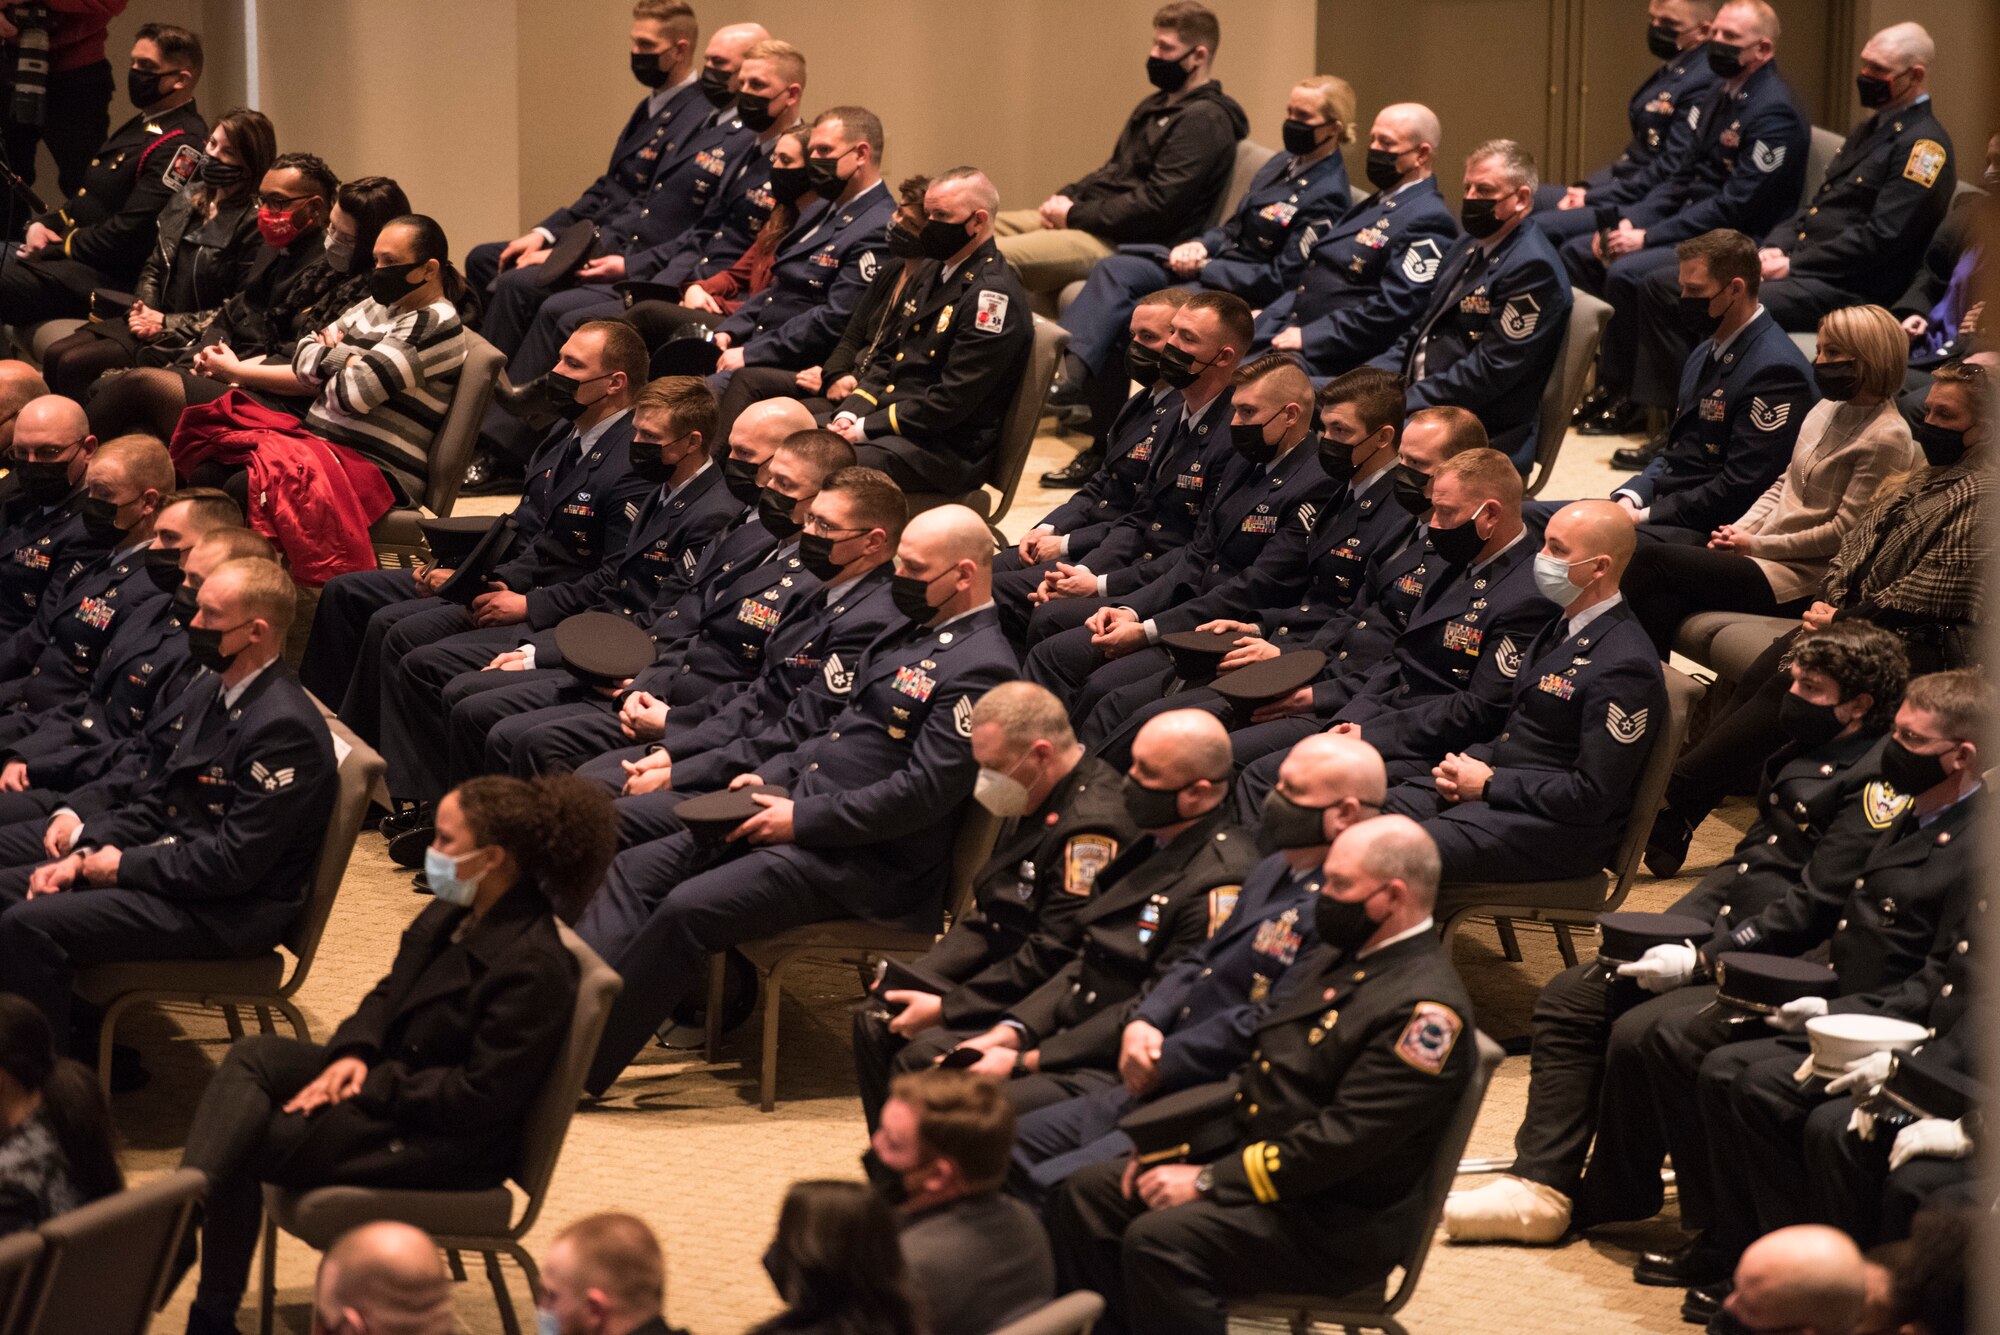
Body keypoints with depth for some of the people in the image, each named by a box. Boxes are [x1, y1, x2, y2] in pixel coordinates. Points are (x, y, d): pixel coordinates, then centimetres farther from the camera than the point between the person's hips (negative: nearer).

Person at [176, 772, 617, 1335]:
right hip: (388, 1079, 9)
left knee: (245, 1144, -15)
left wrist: (371, 1085, -20)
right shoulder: (451, 915, 4)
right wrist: (352, 1054, -6)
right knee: (252, 1054, -12)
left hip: (448, 1147, -9)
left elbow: (480, 1095, -25)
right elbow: (388, 995, 15)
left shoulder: (535, 969, -24)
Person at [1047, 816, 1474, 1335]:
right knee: (1087, 1195, 0)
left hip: (1340, 1224, -10)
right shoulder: (1337, 958, 13)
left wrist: (1209, 1181, -21)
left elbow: (1342, 1138, -24)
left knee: (1161, 1239, -30)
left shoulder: (1427, 1009, -19)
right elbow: (1265, 1073, 21)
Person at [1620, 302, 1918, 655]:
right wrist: (1739, 530, 3)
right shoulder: (1828, 409, 15)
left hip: (1801, 579, -8)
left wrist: (1756, 544, -10)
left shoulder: (1886, 438, -12)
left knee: (1649, 561, -19)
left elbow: (1843, 531, -15)